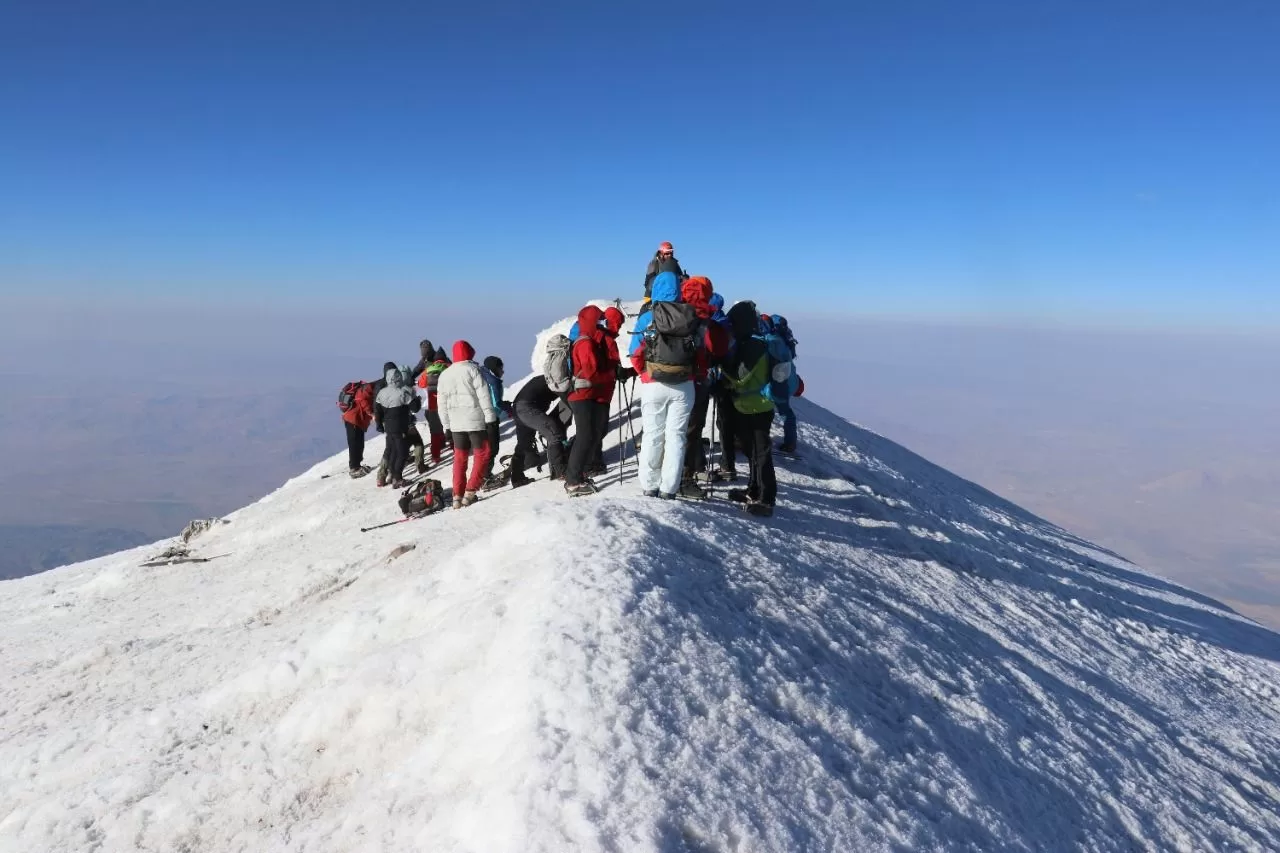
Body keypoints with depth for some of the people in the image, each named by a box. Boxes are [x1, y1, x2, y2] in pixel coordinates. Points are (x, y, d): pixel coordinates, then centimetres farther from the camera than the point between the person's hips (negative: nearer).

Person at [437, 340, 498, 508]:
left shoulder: (444, 375, 12)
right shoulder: (472, 368, -5)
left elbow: (442, 403, 13)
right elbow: (483, 395, -11)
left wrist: (446, 426, 18)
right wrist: (490, 417, -10)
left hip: (456, 423, 5)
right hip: (475, 420, -5)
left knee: (460, 458, 11)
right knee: (482, 454, 3)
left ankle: (457, 495, 8)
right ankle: (470, 491, -6)